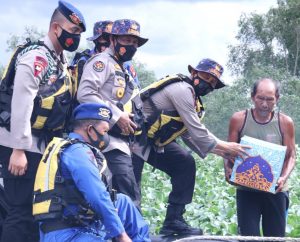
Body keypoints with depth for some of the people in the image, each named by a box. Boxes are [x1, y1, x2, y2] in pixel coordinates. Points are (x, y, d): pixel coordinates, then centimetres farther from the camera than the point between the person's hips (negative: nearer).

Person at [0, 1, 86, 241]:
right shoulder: (36, 56, -14)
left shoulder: (57, 62, 16)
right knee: (23, 210, -11)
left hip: (39, 145, 10)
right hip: (21, 145, -10)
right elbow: (21, 103, -21)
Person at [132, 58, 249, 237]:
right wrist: (224, 146, -8)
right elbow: (197, 131, -19)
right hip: (135, 139, -10)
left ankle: (174, 221, 6)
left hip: (154, 141, 10)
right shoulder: (182, 89, -18)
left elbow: (190, 134, 12)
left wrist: (220, 151, 4)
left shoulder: (190, 95, 14)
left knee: (185, 163, 4)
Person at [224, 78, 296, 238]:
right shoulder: (239, 119, -4)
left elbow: (291, 156, 0)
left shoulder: (285, 123, -4)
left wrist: (284, 177, -18)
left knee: (276, 236, 8)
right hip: (246, 189, 0)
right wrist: (228, 170, -15)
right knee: (248, 236, -2)